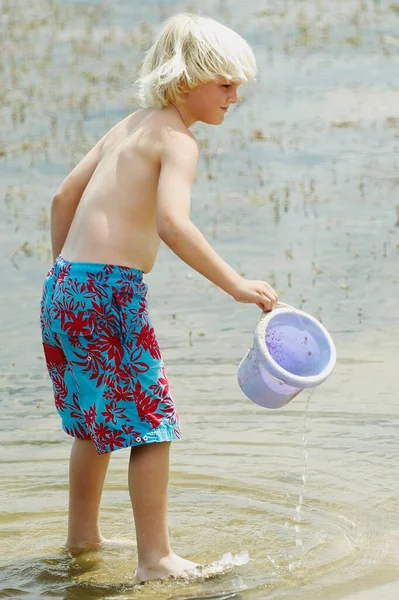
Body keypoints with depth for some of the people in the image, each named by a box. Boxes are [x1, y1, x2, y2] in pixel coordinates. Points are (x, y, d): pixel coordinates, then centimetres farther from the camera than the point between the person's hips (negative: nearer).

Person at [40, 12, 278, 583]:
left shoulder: (128, 127, 18)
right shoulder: (177, 139, -9)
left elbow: (64, 199, 23)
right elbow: (171, 222, -26)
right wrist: (235, 284, -27)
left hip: (65, 283, 9)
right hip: (111, 290, -9)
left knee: (98, 418, 24)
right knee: (151, 423, -2)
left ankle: (83, 534, 36)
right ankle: (155, 558, -1)